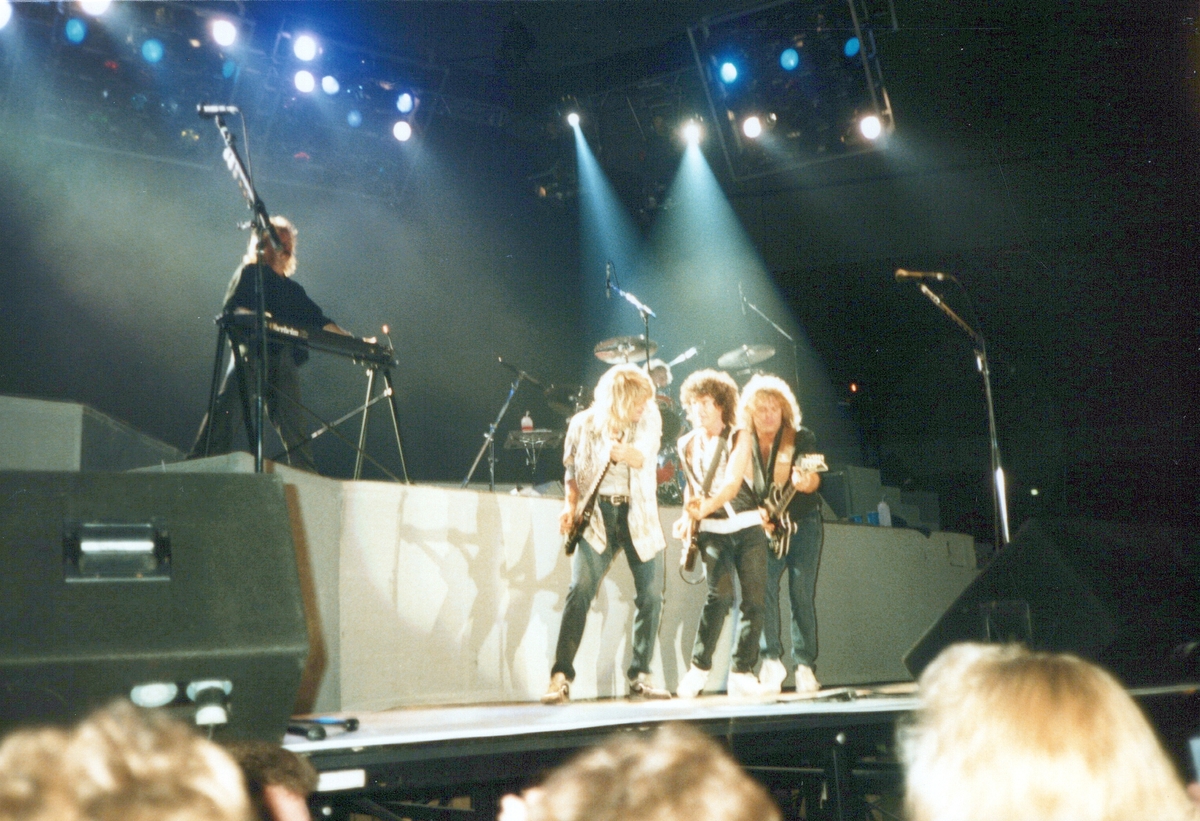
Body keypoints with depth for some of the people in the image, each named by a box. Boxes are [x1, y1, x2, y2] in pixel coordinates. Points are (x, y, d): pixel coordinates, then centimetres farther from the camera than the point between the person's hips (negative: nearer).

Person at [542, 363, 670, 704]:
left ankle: (640, 676, 12)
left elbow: (642, 458, -14)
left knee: (651, 594, -3)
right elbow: (571, 469, 11)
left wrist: (621, 451, -32)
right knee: (580, 590, -16)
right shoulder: (583, 424, -2)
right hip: (597, 514, -2)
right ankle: (561, 677, -14)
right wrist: (570, 505, -3)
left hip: (639, 514, 2)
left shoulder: (649, 417, -1)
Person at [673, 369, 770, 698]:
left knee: (754, 600, -5)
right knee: (721, 594, -20)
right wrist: (687, 516, 3)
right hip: (713, 531, 1)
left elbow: (732, 483, -18)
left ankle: (741, 673, 8)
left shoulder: (739, 437, -4)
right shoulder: (687, 444, 6)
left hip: (747, 526, 0)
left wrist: (704, 509, -33)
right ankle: (699, 667, -8)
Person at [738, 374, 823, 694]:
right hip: (764, 529, 2)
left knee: (802, 594, -6)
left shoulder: (801, 439, -2)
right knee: (763, 590, -15)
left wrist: (805, 481, -38)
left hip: (802, 524, -2)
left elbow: (813, 479, -15)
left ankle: (805, 667, -1)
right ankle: (771, 661, -11)